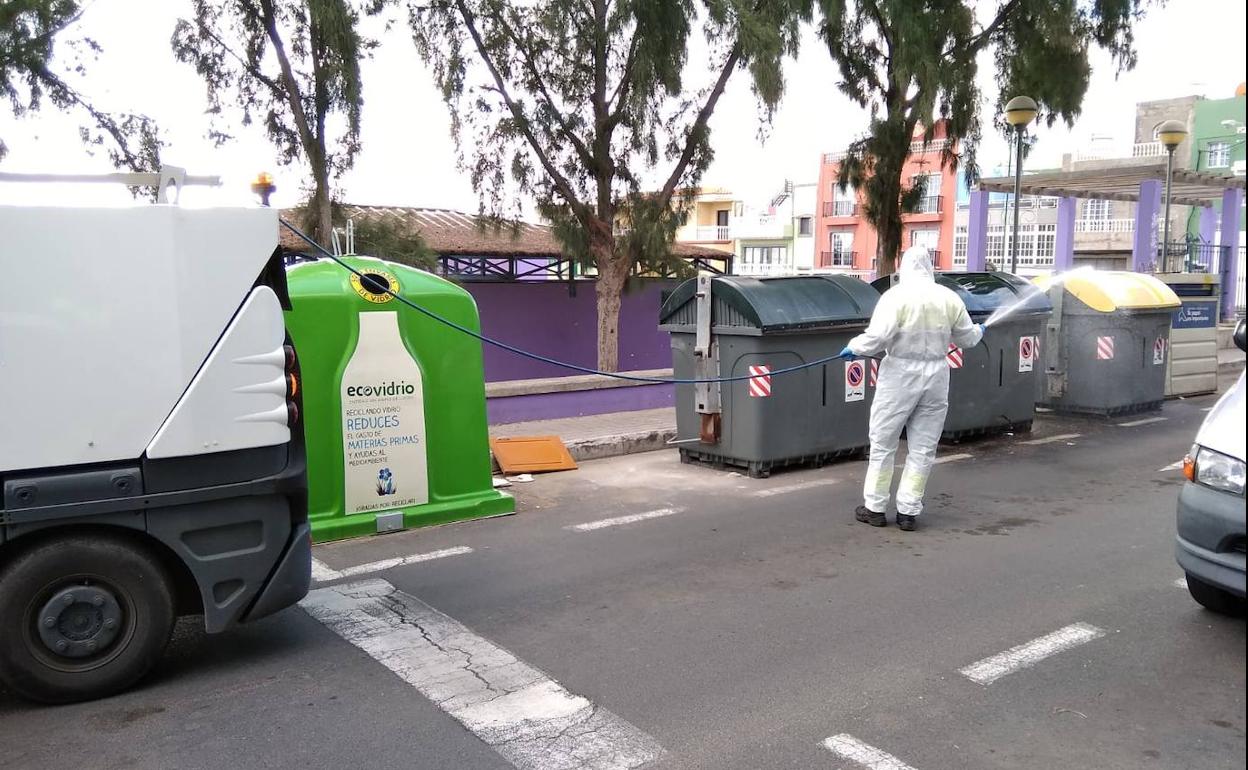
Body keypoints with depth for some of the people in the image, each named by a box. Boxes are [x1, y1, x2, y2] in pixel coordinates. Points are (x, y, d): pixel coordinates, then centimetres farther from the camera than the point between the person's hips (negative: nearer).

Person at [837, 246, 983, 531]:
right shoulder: (949, 298, 3)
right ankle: (908, 511, 13)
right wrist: (978, 331, 35)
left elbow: (877, 337, -20)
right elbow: (967, 338, 14)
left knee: (883, 443, 8)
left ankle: (874, 507, 14)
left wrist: (854, 347, -2)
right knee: (923, 448, 10)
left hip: (900, 375, -4)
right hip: (936, 375, 4)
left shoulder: (896, 296, -10)